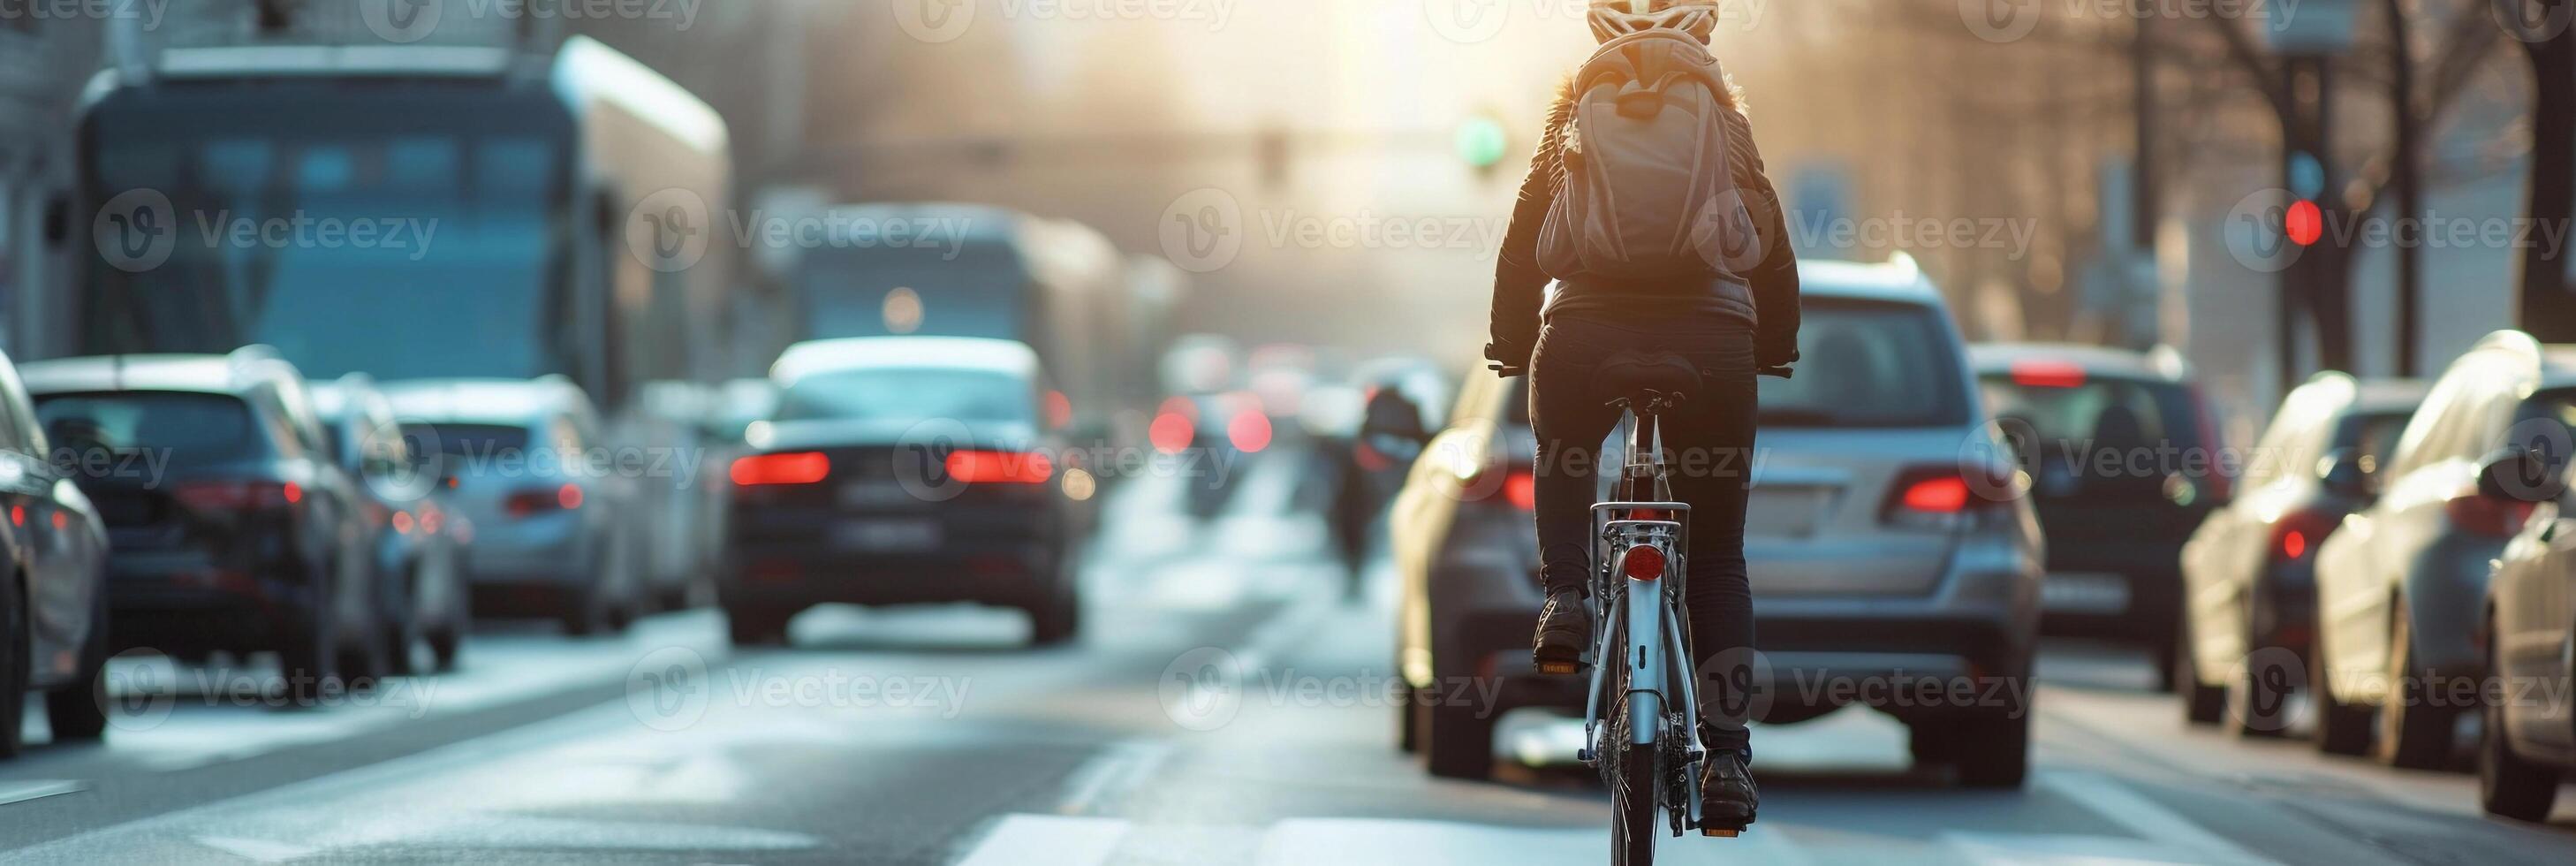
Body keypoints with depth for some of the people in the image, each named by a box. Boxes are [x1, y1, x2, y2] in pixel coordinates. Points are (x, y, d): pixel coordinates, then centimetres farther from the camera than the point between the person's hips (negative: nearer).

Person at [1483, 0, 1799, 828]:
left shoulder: (1575, 119, 15)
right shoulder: (1728, 127, 16)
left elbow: (1523, 245, 18)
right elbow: (1775, 255, 20)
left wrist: (1511, 342, 29)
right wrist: (1773, 348, 33)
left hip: (1586, 331, 0)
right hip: (1712, 338, 0)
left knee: (1562, 458, 33)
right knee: (1717, 556, 10)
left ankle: (1566, 595, 6)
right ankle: (1727, 751, -1)